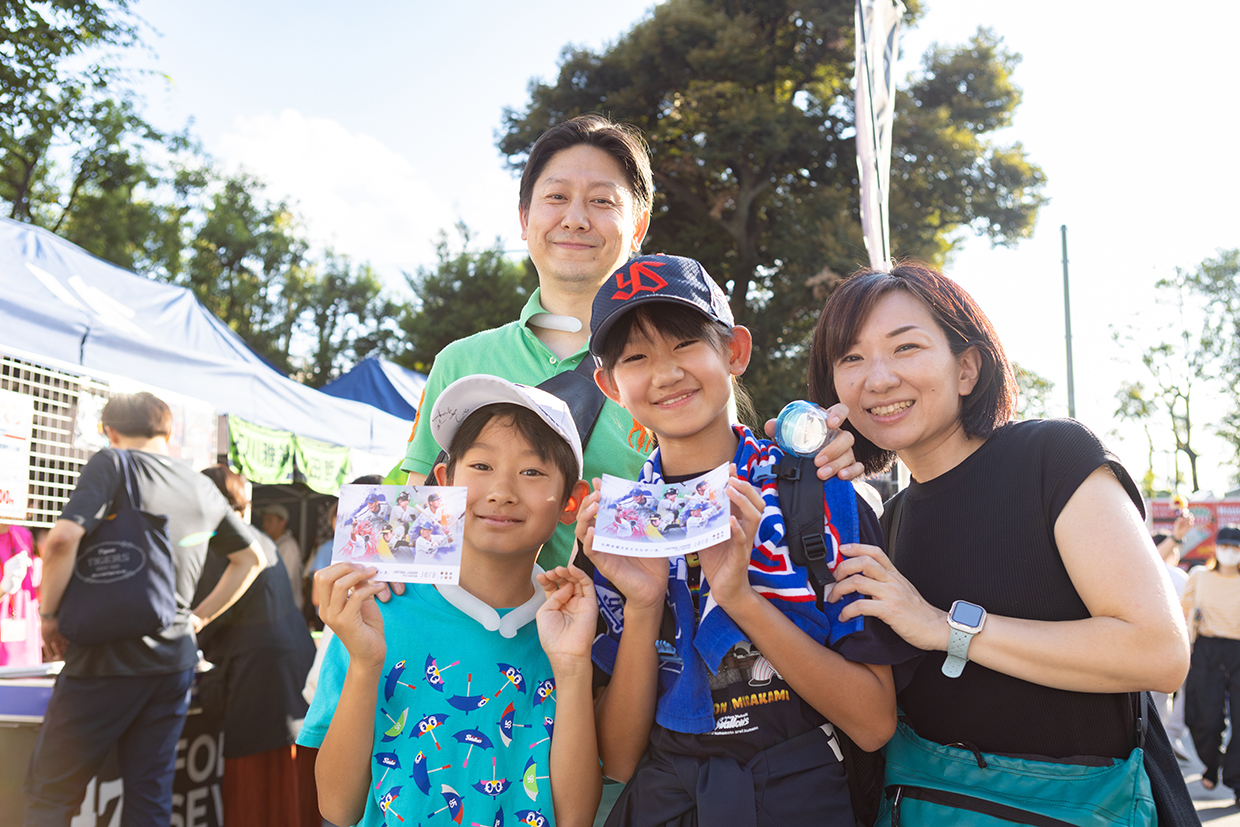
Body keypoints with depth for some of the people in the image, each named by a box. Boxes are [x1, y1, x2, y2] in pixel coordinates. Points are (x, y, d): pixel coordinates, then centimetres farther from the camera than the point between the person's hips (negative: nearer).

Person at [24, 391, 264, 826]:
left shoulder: (110, 464, -6)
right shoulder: (202, 487, 11)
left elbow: (63, 539, -20)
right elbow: (251, 558, 19)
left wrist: (49, 614, -6)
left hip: (107, 657, -5)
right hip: (175, 663, 5)